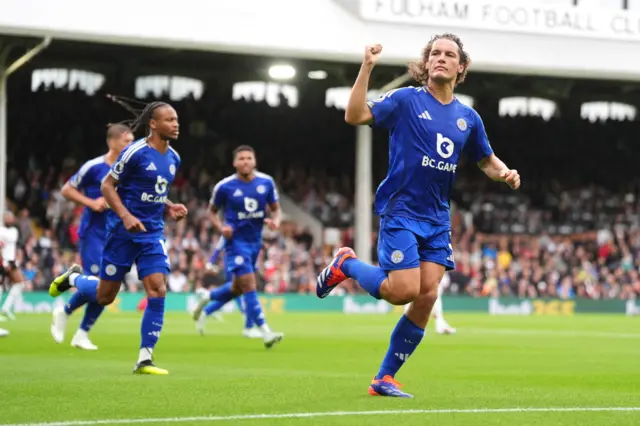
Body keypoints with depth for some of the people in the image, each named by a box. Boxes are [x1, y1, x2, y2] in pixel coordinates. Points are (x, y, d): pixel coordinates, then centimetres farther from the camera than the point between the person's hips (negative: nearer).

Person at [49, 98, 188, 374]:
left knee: (158, 291, -11)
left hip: (153, 234, 5)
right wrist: (125, 216, -21)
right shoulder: (135, 152, -14)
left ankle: (145, 360, -4)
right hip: (123, 233, -5)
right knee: (105, 296, 4)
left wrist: (169, 208, 3)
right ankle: (73, 278, 38)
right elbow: (107, 186, -9)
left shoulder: (173, 158, 8)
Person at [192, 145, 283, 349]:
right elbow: (212, 211, 4)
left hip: (255, 241, 5)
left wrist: (275, 221, -13)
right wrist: (221, 227, -15)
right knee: (249, 284, -16)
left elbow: (275, 208, 10)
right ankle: (265, 332, -16)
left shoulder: (266, 182, 0)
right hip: (236, 241, -5)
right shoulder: (224, 187, -9)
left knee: (237, 288, 16)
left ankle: (206, 298, 44)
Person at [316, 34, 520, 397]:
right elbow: (355, 116, -15)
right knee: (404, 291, -16)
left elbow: (486, 160, 23)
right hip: (400, 211, -5)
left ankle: (385, 378, 6)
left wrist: (504, 173, 1)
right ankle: (347, 264, 14)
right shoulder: (406, 100, -4)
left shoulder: (468, 117, 10)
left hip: (437, 219, 5)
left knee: (427, 296, -5)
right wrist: (366, 68, -23)